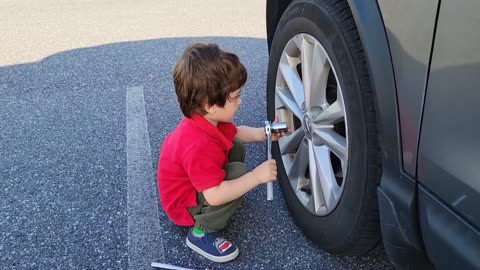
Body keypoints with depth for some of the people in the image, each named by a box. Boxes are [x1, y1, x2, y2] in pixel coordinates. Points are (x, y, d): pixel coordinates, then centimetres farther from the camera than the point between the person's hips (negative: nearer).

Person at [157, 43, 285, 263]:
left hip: (197, 183, 9)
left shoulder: (207, 120, -11)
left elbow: (236, 133, 9)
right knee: (239, 173, -27)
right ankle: (201, 232, -14)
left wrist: (264, 134, -7)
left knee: (237, 148, 9)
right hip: (185, 205, -9)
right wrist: (256, 176, -36)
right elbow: (214, 195, -41)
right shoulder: (199, 146, -40)